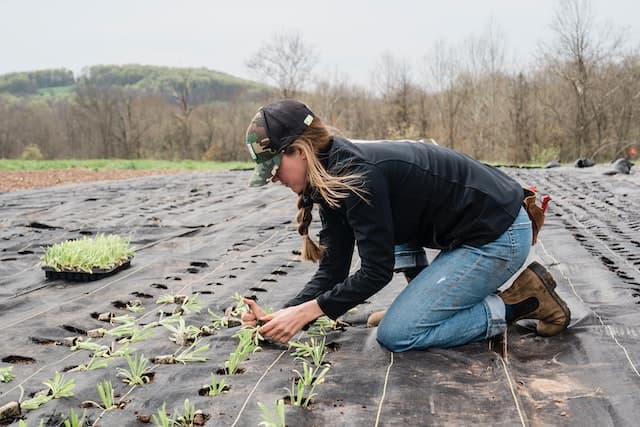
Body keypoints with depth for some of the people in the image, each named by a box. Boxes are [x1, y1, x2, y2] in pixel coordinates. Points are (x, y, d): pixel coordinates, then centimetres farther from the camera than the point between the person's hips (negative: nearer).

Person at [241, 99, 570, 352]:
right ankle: (423, 301, 15)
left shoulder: (355, 175, -23)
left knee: (396, 335, -9)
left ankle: (521, 301, -3)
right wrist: (279, 316, -7)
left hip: (499, 236, -10)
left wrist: (303, 312, -17)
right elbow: (332, 271, 4)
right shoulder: (331, 180, 6)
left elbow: (376, 271, -19)